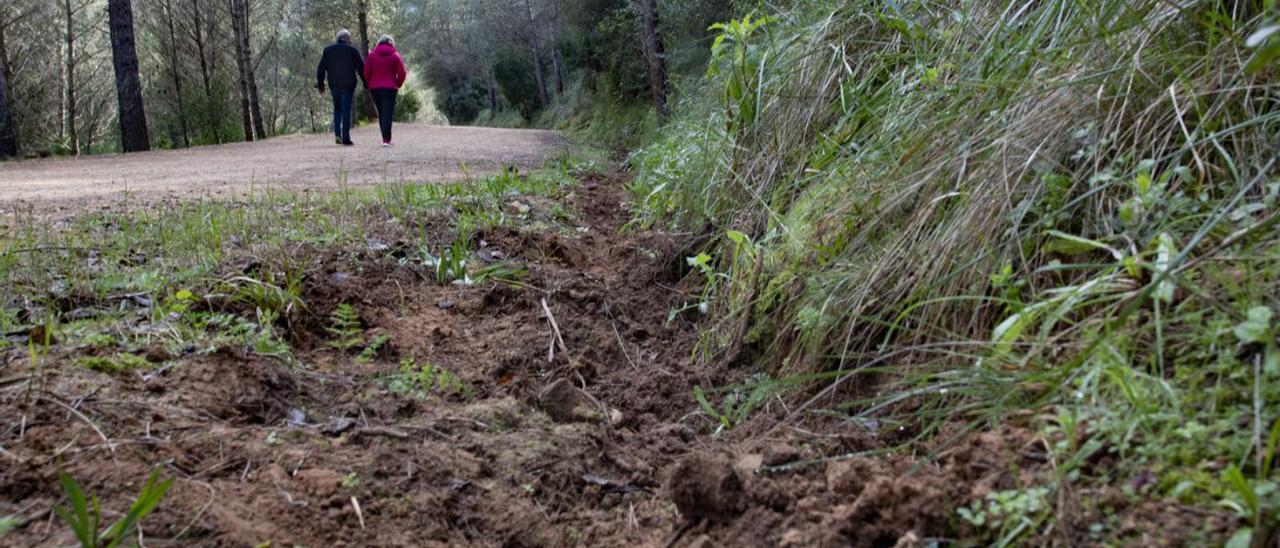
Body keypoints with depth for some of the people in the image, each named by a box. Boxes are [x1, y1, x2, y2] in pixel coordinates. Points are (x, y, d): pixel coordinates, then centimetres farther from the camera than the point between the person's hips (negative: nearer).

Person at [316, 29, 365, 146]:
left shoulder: (328, 50, 8)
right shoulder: (353, 50, -1)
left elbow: (321, 69, 8)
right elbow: (361, 69, -1)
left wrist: (320, 84, 14)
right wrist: (366, 84, 6)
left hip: (334, 85, 3)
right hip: (348, 85, -3)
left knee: (337, 109, 17)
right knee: (346, 110, -1)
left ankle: (337, 134, 1)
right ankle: (346, 138, -5)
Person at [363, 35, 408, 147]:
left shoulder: (372, 55, 5)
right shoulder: (395, 55, 0)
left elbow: (366, 73, -1)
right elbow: (402, 73, -5)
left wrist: (369, 85, 11)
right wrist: (397, 85, 8)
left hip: (374, 88, 3)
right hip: (390, 88, -2)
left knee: (381, 114, 14)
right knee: (388, 114, -5)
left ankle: (386, 138, 15)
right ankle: (386, 139, -15)